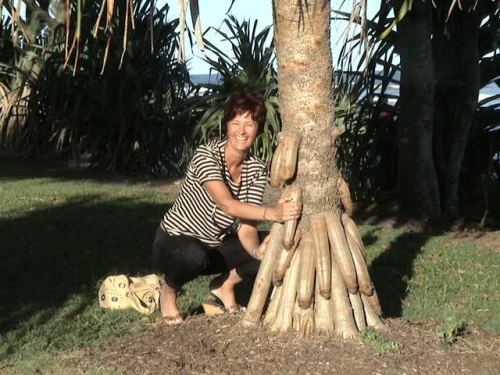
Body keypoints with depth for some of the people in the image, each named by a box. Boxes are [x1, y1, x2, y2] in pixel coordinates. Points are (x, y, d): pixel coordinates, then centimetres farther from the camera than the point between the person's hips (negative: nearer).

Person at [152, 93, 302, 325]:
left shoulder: (257, 169, -6)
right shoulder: (206, 155, -23)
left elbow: (246, 224, -14)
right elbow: (227, 204, -39)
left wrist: (255, 250, -36)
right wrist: (273, 213, -52)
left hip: (215, 246, 5)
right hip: (173, 242, -5)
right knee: (195, 255, -40)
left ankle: (224, 284, 11)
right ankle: (169, 291, -6)